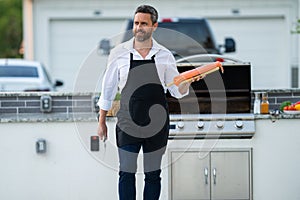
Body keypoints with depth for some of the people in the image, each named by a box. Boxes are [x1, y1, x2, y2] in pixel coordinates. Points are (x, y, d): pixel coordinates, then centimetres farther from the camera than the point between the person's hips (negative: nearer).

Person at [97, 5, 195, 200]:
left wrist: (188, 81, -16)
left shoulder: (165, 55, 4)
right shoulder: (119, 53, 2)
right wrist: (102, 122, 8)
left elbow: (177, 91, 7)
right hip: (128, 123, -1)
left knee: (153, 174, 6)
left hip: (156, 123, 1)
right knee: (126, 173, -1)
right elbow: (108, 89, 8)